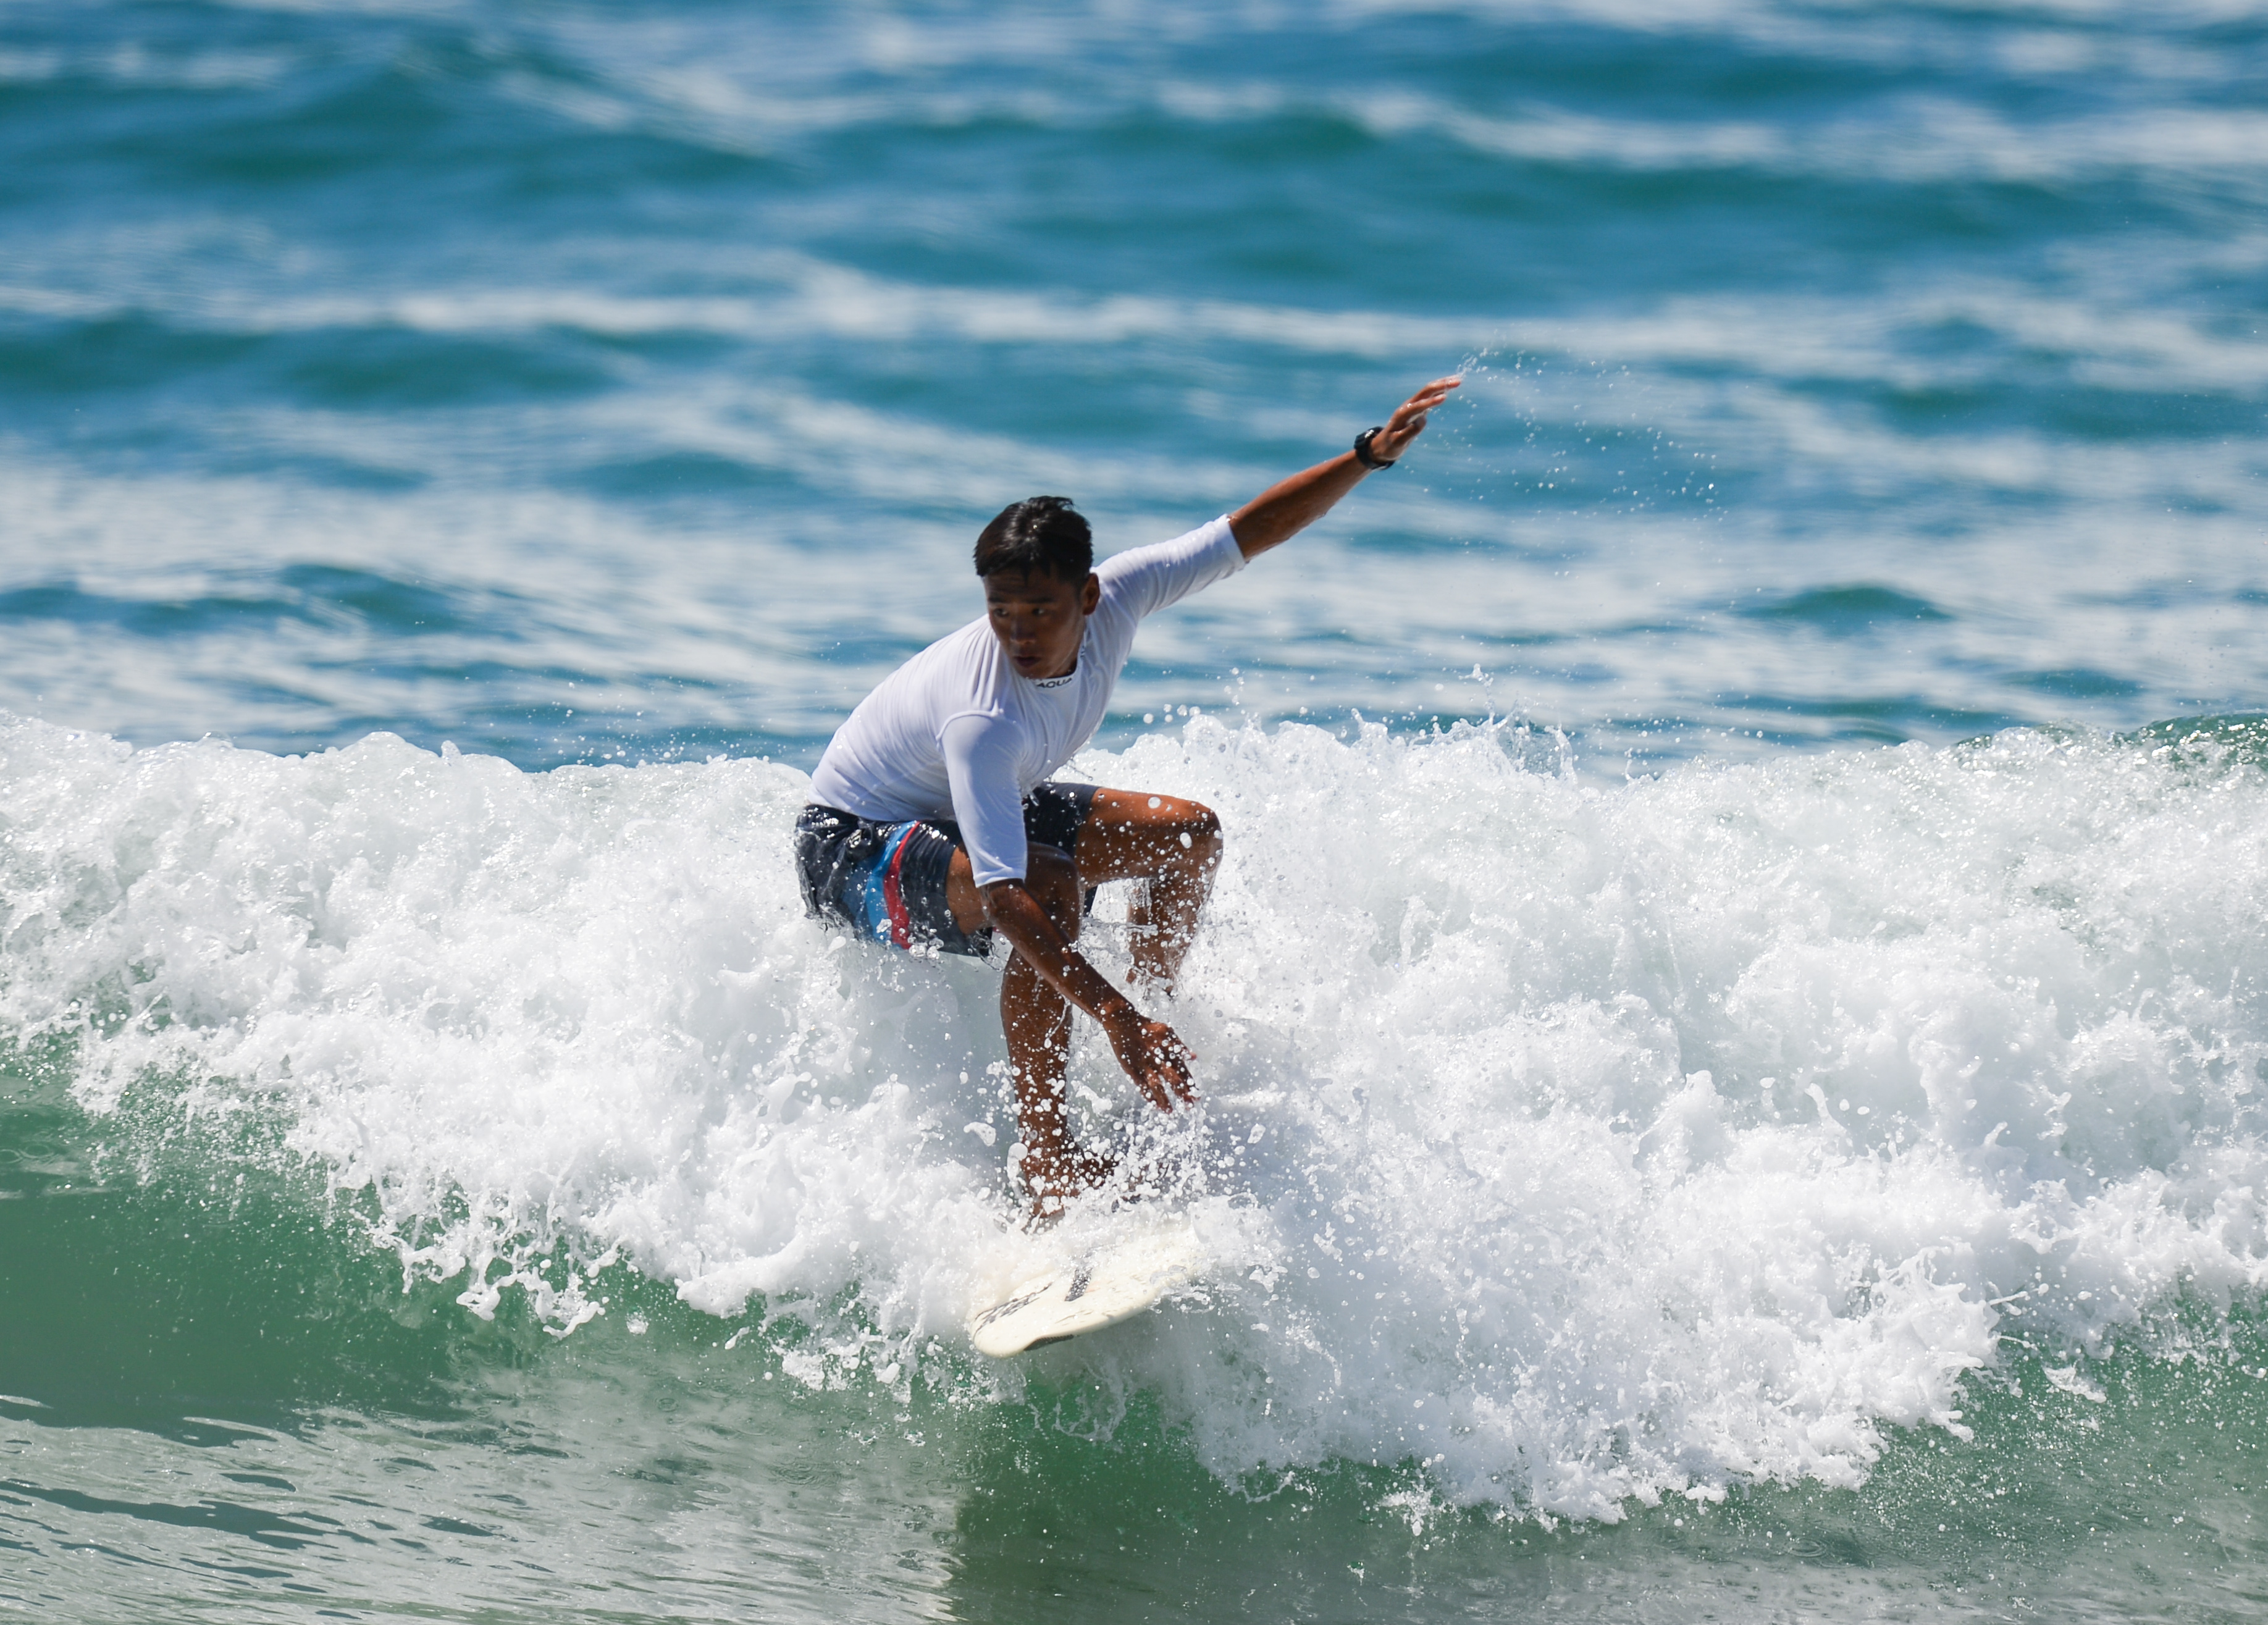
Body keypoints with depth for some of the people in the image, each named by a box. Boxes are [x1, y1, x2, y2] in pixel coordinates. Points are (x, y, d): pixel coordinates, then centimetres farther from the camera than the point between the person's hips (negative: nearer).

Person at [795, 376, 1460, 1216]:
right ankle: (1045, 1153, -28)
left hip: (961, 811, 8)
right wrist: (1113, 1017, -56)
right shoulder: (982, 720, -40)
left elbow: (1248, 532, -10)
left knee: (1188, 834, 4)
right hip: (851, 851, -8)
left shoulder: (1114, 601, -20)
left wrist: (1369, 455, -17)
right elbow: (1003, 894, -48)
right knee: (1049, 884, -36)